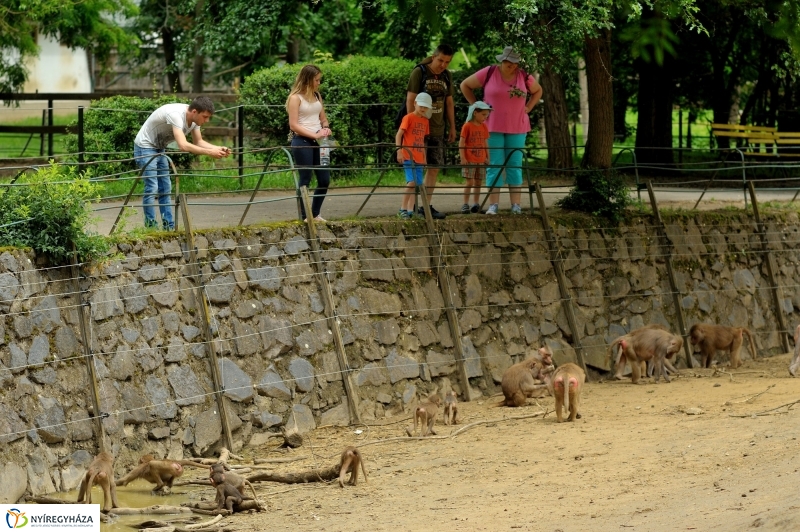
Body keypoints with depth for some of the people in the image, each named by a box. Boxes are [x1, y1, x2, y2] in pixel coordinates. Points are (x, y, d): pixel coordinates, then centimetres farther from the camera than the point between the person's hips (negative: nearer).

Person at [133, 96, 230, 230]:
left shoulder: (194, 118, -7)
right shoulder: (176, 115, -35)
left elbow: (198, 142, 4)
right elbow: (183, 145, -43)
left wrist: (218, 149, -13)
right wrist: (209, 152, -42)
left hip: (159, 149, 9)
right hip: (145, 147, -9)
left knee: (165, 189, 8)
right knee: (152, 188, -13)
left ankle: (169, 228, 11)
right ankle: (151, 228, -9)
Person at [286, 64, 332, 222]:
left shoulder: (317, 96, 13)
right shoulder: (295, 98, -8)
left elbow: (323, 119, 20)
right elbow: (293, 125, -14)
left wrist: (326, 128, -3)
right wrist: (314, 135, -19)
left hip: (317, 142, 7)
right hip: (302, 142, -7)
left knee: (325, 179, 5)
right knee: (305, 179, -4)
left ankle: (315, 213, 18)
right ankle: (304, 216, 4)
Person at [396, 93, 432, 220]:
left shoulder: (425, 121, 15)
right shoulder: (409, 118, -6)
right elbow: (399, 135, -11)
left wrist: (424, 157, 20)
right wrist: (399, 151, -22)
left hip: (419, 158, 7)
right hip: (408, 156, -7)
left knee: (417, 185, 6)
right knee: (411, 182, -18)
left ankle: (411, 210, 10)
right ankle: (403, 209, -13)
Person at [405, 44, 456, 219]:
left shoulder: (446, 76, 11)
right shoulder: (419, 73, -8)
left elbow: (449, 102, 18)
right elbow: (410, 100, -10)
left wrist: (452, 127, 16)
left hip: (437, 130, 6)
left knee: (434, 168, 5)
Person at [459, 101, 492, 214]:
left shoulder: (484, 127, 10)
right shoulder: (467, 126, -7)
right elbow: (461, 143, -9)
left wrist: (487, 157, 10)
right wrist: (463, 158, -14)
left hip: (481, 161, 5)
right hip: (470, 161, -5)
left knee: (478, 183, 7)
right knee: (469, 182, -7)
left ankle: (476, 203, 13)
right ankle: (465, 204, -3)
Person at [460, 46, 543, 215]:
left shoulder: (524, 77, 1)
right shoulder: (488, 73, -6)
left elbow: (538, 91, 21)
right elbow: (465, 85, 6)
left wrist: (527, 108, 7)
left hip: (517, 128, 2)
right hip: (493, 127, -2)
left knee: (515, 165, 2)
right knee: (494, 165, -3)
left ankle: (516, 204, 5)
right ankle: (493, 204, -2)